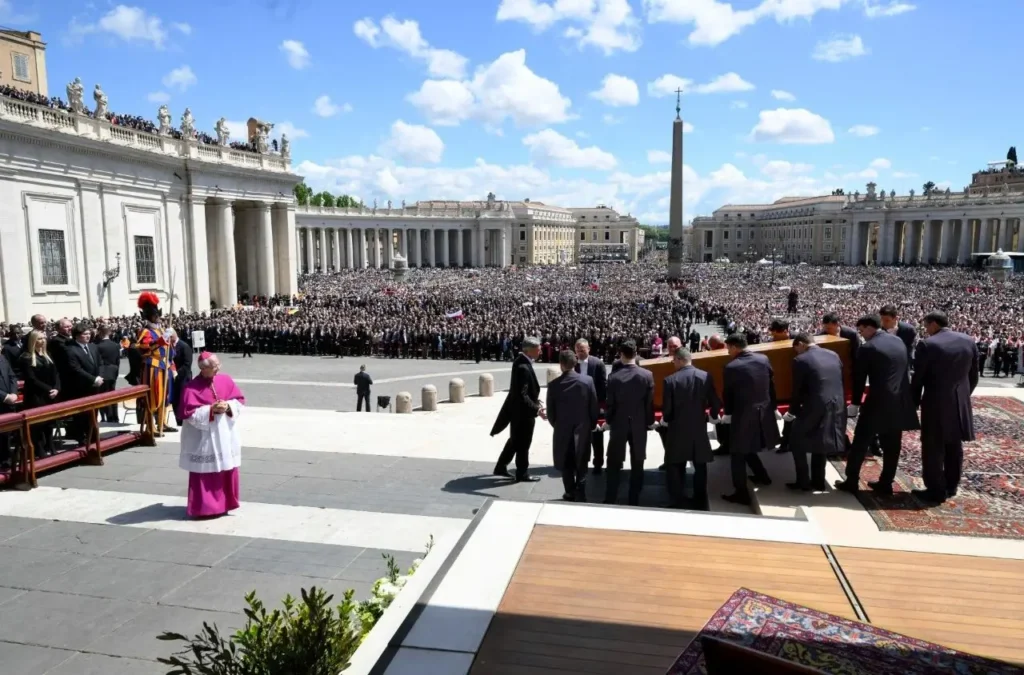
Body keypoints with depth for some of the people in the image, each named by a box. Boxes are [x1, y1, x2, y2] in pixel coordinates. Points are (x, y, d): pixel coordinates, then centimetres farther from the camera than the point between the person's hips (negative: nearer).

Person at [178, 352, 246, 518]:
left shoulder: (226, 380, 2)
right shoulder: (192, 388, -11)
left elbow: (240, 400, 5)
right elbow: (188, 413, -16)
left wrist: (228, 406, -14)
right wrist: (210, 410, -22)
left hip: (225, 435, 5)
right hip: (204, 437, -5)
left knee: (227, 470, 12)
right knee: (205, 472, 1)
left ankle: (223, 503, 26)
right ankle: (202, 508, 12)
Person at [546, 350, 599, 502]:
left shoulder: (554, 384, -11)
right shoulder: (588, 380, -10)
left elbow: (550, 411, -3)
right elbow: (594, 406, -5)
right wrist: (592, 425, 9)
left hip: (562, 429, 0)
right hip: (583, 428, 1)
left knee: (566, 464, 15)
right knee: (581, 464, 13)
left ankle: (571, 493, 19)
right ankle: (580, 495, 12)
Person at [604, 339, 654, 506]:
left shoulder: (614, 377, -11)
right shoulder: (647, 375, -9)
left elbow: (610, 403, -5)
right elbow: (650, 402, -5)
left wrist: (608, 421, 12)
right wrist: (650, 422, 9)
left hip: (619, 424, -1)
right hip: (639, 425, 1)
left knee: (614, 464, 10)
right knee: (637, 465, 11)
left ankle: (610, 500, 13)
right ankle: (634, 501, 17)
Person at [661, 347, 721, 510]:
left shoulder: (670, 380, -13)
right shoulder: (706, 376, -6)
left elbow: (666, 408, -10)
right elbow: (715, 403, -3)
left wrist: (667, 420, 12)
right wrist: (713, 415, 19)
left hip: (678, 430, -2)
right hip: (699, 429, 3)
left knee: (676, 468, 9)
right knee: (700, 467, 15)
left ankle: (679, 503, 10)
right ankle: (701, 503, 22)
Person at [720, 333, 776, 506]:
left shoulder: (731, 367, -15)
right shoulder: (763, 359, 0)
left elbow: (727, 394, -4)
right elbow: (771, 384, 9)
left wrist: (727, 413, 13)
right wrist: (772, 406, 21)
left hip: (743, 415, -6)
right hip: (763, 413, 7)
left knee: (738, 454, 5)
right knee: (747, 448, 26)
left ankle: (742, 493, 7)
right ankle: (762, 475, 38)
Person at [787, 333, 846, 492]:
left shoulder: (800, 360, -8)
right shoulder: (834, 355, 9)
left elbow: (798, 390, -2)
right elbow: (840, 383, 15)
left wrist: (792, 412, 13)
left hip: (815, 408, -6)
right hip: (837, 407, 6)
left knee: (796, 440, 14)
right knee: (820, 442, 23)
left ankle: (803, 481, 14)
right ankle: (818, 482, 28)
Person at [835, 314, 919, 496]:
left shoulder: (867, 348, -11)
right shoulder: (899, 341, 9)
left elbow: (859, 378, -7)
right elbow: (907, 369, 17)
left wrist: (855, 402, 5)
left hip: (878, 402, -7)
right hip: (900, 401, 7)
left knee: (860, 442, 4)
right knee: (891, 446, 12)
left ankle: (851, 482, 9)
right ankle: (886, 483, 19)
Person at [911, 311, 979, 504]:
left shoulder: (927, 344, -14)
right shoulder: (968, 342, 4)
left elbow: (918, 378, -11)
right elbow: (973, 376, 10)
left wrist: (915, 402, 1)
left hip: (936, 403, -6)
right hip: (961, 403, 6)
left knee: (934, 448, 2)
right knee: (954, 447, 17)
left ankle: (936, 491, 6)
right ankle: (951, 486, 27)